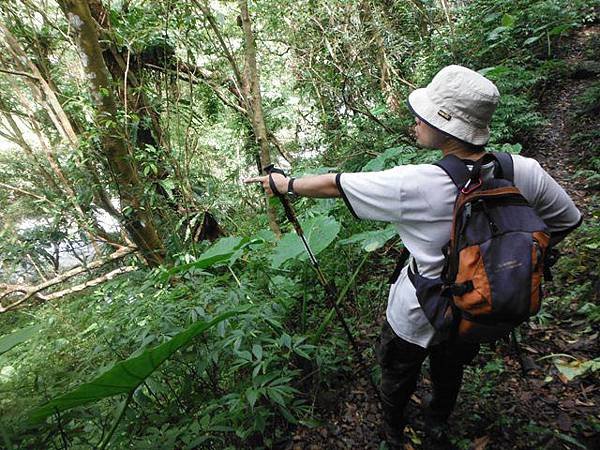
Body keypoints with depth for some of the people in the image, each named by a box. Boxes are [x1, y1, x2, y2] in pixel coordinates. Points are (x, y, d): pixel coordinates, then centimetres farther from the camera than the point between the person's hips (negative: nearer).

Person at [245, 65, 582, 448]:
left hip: (416, 319, -4)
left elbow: (333, 185, -22)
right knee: (450, 372, 34)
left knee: (399, 378, 28)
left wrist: (286, 184, -5)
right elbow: (568, 220, -2)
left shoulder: (415, 185, -34)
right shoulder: (524, 173, -21)